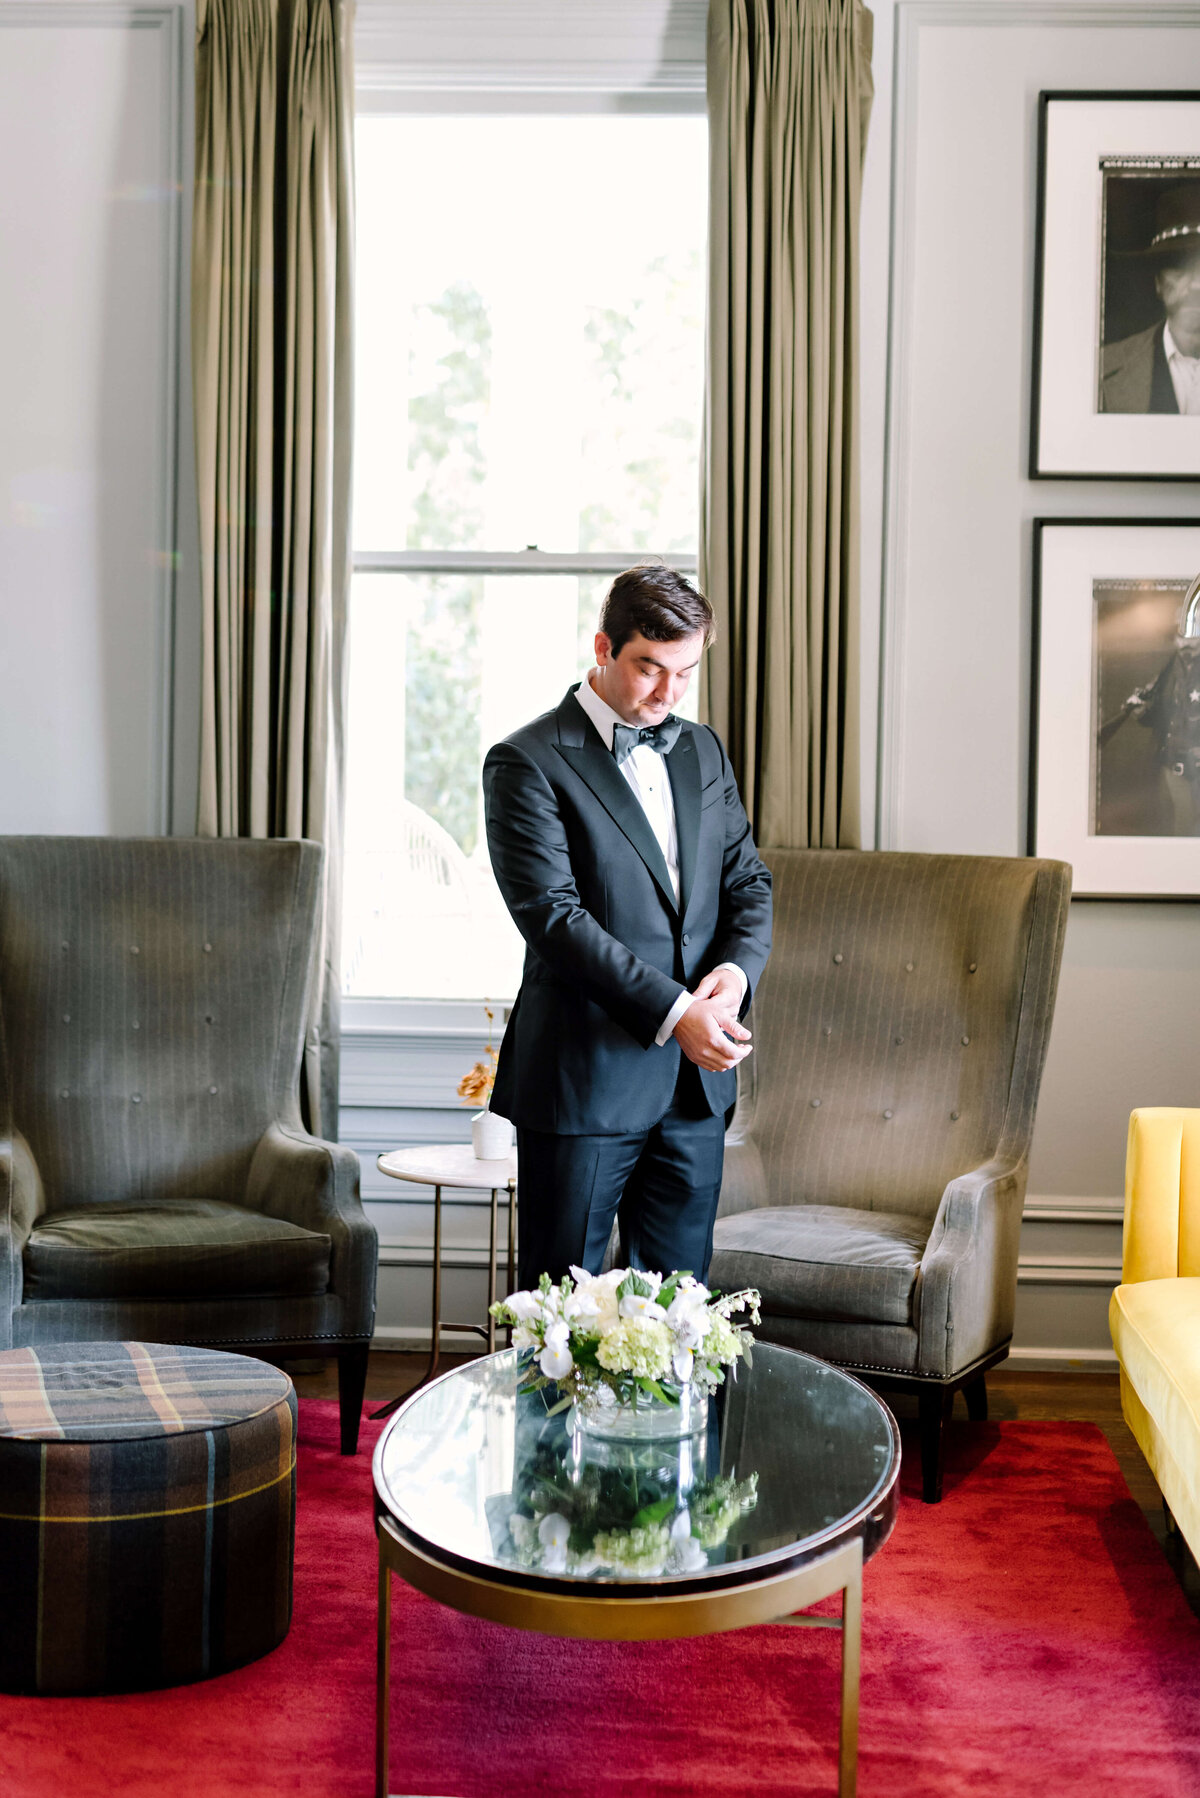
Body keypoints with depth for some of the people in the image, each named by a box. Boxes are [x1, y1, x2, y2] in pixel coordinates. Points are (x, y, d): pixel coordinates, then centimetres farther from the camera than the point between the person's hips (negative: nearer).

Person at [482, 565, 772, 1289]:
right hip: (583, 1080, -5)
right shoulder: (527, 763, -7)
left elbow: (748, 880, 16)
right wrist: (672, 1012, -20)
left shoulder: (703, 749, 14)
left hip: (696, 1079, 6)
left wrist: (738, 964, -6)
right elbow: (555, 917, -15)